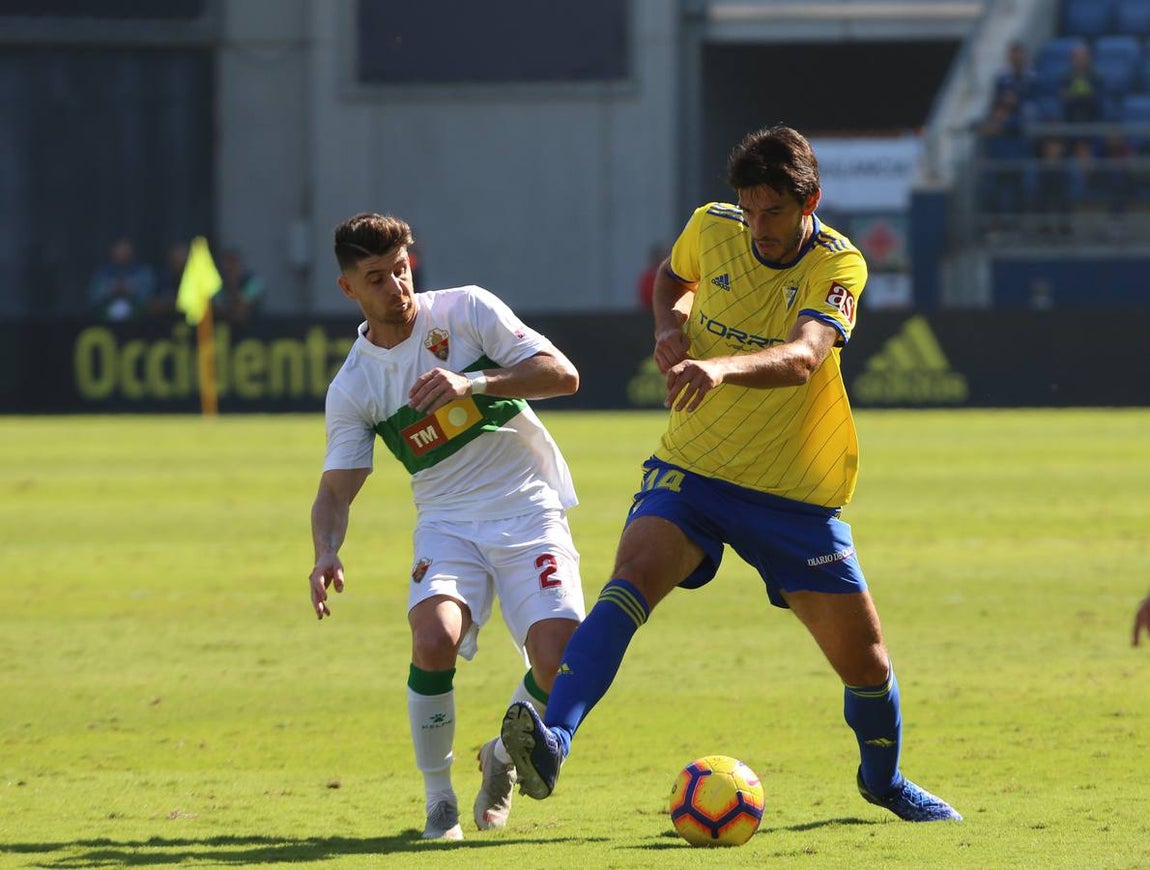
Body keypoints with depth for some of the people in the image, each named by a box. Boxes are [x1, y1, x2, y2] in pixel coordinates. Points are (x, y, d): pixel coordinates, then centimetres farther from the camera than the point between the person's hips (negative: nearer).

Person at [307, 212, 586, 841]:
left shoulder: (466, 310, -3)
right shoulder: (351, 387, 2)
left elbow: (562, 375, -9)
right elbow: (336, 489, 2)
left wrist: (473, 382, -24)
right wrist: (326, 554, -19)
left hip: (530, 512, -1)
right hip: (448, 523, 1)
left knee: (560, 663, -19)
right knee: (434, 641, -28)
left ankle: (504, 757, 15)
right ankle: (439, 800, -7)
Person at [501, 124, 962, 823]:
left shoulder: (839, 266, -14)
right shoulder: (711, 229, -3)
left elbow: (802, 357, -34)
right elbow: (676, 275, 23)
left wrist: (721, 367, -53)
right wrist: (670, 324, -1)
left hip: (796, 496, -1)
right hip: (692, 471, 1)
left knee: (866, 663, 4)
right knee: (634, 575, -30)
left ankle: (884, 779, 36)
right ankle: (551, 741, -45)